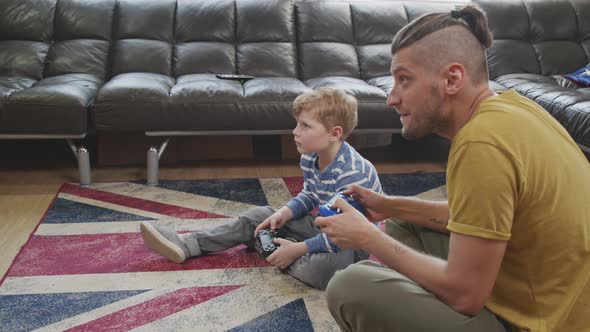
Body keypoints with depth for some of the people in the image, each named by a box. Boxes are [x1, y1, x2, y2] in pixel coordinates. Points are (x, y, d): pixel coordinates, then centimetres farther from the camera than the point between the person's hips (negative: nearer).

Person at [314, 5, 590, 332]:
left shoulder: (482, 143, -29)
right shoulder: (507, 104, -1)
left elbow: (464, 295, -23)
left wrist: (369, 238, -11)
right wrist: (390, 206, 7)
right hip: (547, 300, 9)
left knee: (349, 288, -15)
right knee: (404, 221, 17)